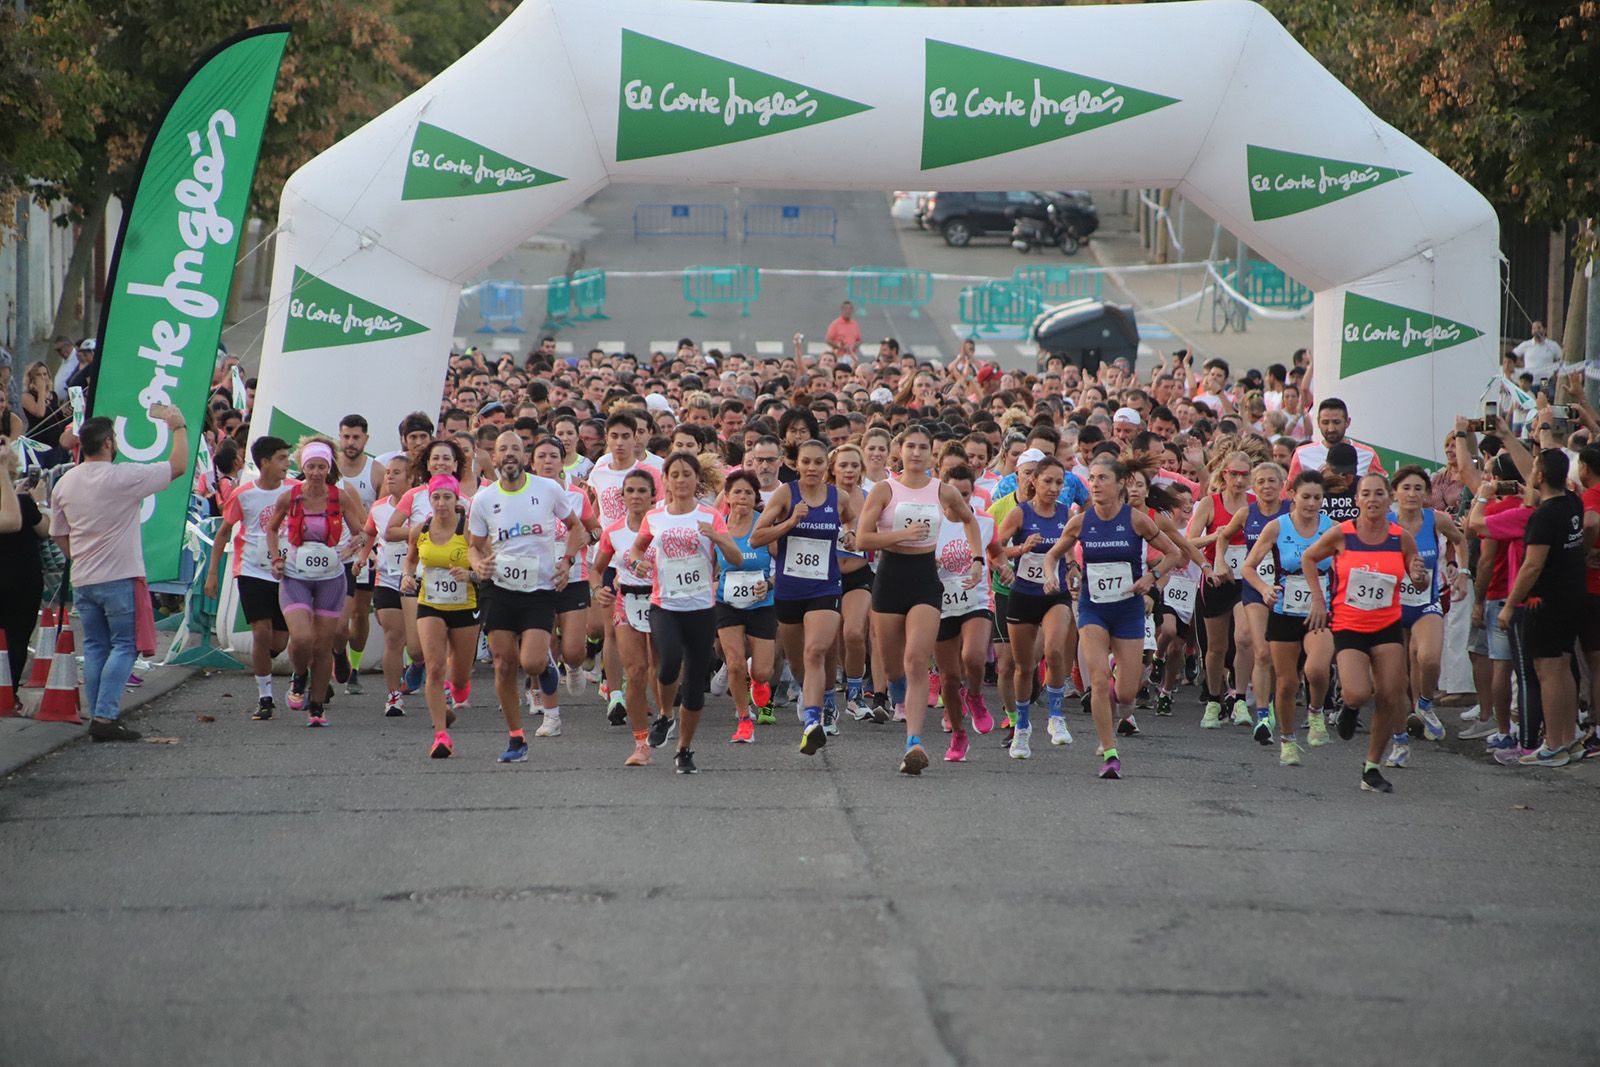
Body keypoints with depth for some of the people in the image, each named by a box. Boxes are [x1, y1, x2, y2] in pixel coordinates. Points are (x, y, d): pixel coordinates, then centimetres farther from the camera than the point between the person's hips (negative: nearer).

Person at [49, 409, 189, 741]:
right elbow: (179, 467, -7)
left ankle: (99, 717, 9)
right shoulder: (123, 477, -13)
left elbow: (58, 535, 15)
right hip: (119, 578, -6)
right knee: (124, 646, -2)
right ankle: (105, 716, -12)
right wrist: (179, 427, 6)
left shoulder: (64, 484, 6)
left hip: (82, 581, 6)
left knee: (94, 648, 11)